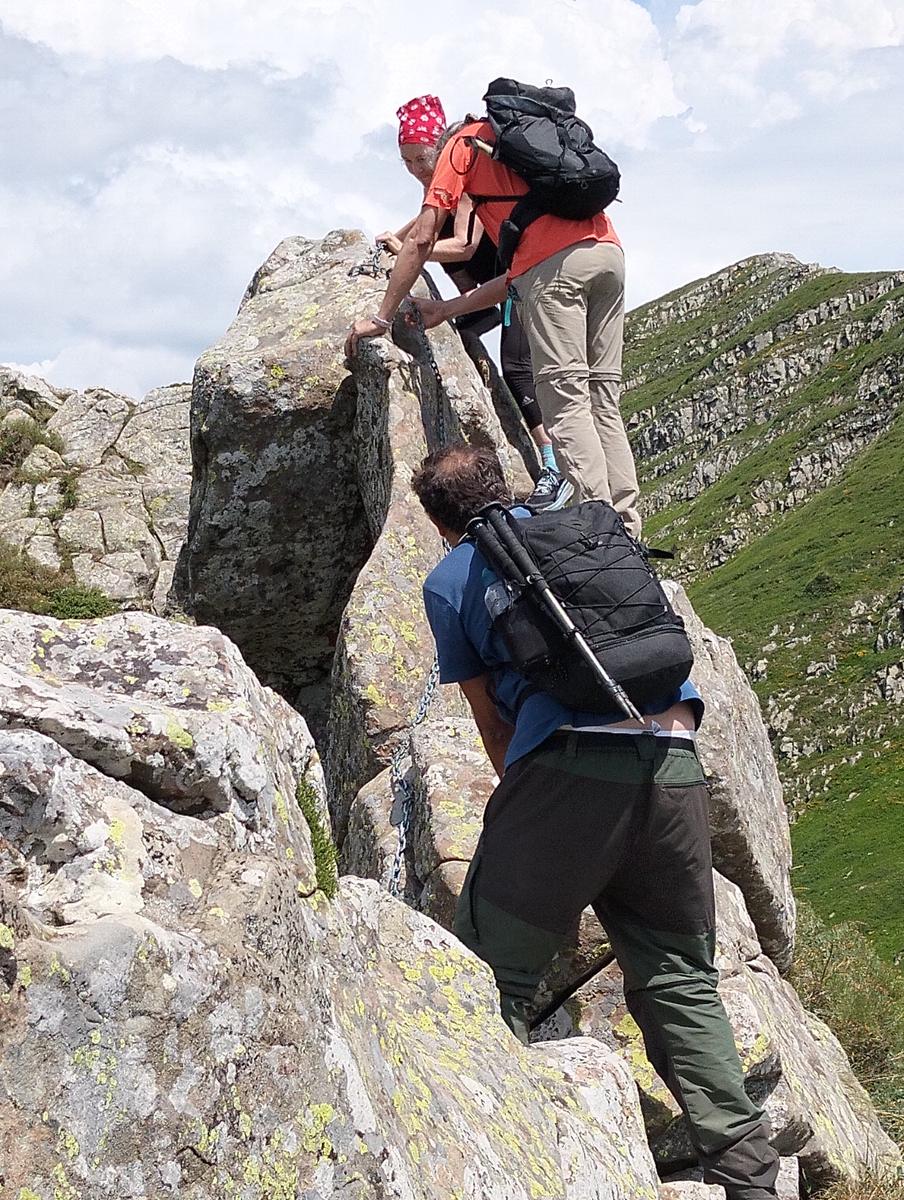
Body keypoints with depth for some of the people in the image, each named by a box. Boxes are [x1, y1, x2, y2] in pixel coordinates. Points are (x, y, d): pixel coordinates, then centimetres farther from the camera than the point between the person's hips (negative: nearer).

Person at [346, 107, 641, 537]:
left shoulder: (465, 143, 20)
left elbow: (422, 239, 12)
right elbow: (519, 275, 33)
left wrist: (381, 317, 17)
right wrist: (448, 309, 35)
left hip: (556, 260, -7)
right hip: (608, 252, 7)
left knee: (564, 403, -8)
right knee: (604, 403, 6)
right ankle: (626, 531, 0)